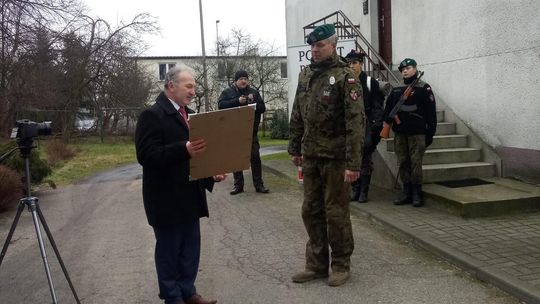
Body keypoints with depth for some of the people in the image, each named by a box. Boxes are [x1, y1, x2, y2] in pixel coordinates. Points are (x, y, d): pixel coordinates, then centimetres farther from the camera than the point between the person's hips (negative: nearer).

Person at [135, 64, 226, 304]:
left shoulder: (188, 114, 12)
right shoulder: (152, 115, -14)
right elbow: (146, 155, -24)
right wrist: (184, 150, -36)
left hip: (189, 195, 8)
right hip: (167, 199, -8)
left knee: (191, 249, 16)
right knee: (168, 251, 7)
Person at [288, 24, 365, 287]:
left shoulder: (344, 77, -11)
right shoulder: (305, 75, 10)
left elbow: (355, 121, -16)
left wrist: (353, 163, -21)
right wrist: (294, 148, 14)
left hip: (335, 157, -6)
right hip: (310, 156, 7)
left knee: (336, 213, 3)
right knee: (311, 211, 11)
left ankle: (341, 265, 19)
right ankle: (316, 264, 24)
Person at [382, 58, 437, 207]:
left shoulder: (424, 88, 0)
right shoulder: (396, 90, 15)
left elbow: (431, 113, -3)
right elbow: (388, 109, 14)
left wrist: (430, 133, -8)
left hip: (417, 133, -5)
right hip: (399, 133, 5)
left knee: (416, 163, -5)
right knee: (402, 163, 7)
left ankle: (417, 193, 4)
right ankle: (406, 192, 16)